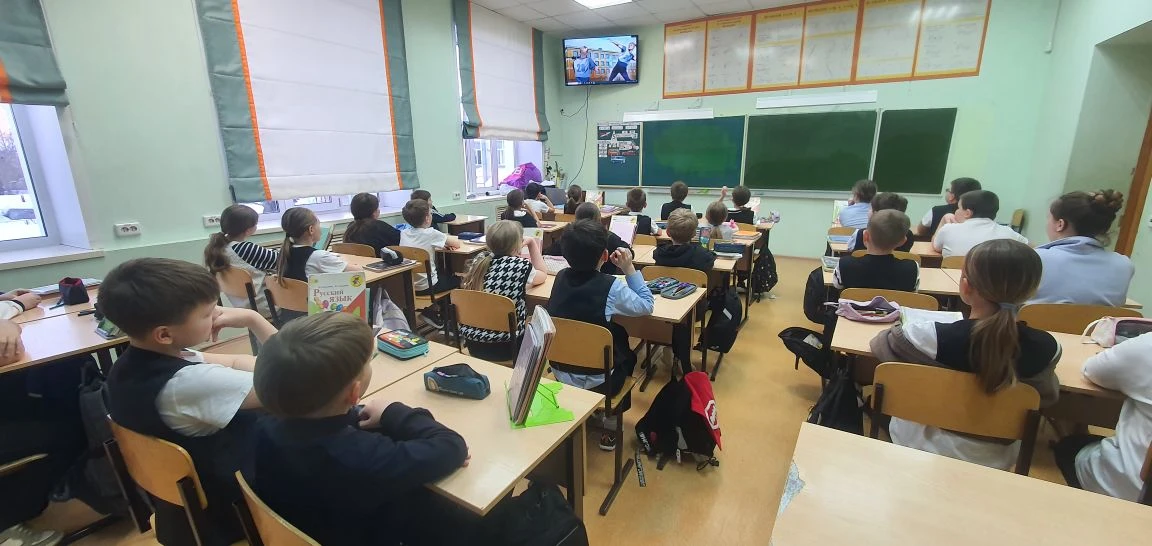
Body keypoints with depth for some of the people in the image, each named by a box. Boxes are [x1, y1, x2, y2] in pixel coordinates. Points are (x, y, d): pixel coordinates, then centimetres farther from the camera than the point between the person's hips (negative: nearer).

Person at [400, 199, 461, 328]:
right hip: (426, 287, -6)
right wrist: (446, 240, 7)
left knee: (444, 274, 30)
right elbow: (457, 244, -11)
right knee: (457, 279, 20)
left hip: (407, 285, 6)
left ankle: (432, 309, 24)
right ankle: (431, 310, 23)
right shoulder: (430, 233, -18)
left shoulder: (403, 234, -1)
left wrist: (442, 243, 4)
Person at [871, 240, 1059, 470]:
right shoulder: (1045, 348, -18)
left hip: (921, 445, -3)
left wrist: (899, 328, 12)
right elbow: (1047, 397, 2)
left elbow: (880, 344, -7)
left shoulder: (932, 338, -28)